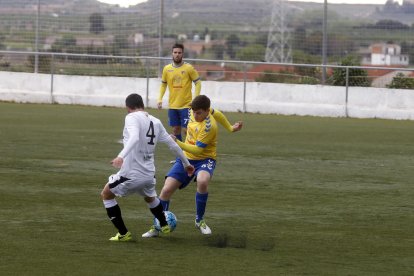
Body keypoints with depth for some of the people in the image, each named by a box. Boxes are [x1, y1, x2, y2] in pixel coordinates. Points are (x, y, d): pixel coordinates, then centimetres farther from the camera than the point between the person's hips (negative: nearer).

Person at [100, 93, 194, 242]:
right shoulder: (155, 122, 10)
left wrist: (121, 156, -42)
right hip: (149, 174, 6)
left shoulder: (132, 117, -8)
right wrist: (186, 164, 29)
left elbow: (134, 137, -28)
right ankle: (164, 226, 52)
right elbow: (173, 145, 15)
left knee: (106, 195, 19)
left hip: (131, 174, -6)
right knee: (150, 197, 38)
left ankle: (123, 233, 15)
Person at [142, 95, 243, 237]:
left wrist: (178, 143, -38)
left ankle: (199, 220, -15)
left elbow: (197, 150, -28)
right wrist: (230, 128, 24)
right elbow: (217, 114, 14)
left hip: (204, 159, -6)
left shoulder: (209, 126, -26)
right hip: (186, 158, 6)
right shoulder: (197, 111, -4)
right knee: (166, 190, -8)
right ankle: (156, 227, 9)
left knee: (202, 181, -39)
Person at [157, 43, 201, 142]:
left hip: (186, 105, -4)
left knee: (186, 129, -7)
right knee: (175, 129, 9)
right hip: (172, 105, 4)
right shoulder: (167, 69, 4)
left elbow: (198, 83, -2)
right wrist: (160, 99, 3)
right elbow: (163, 84, 15)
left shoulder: (189, 68, -6)